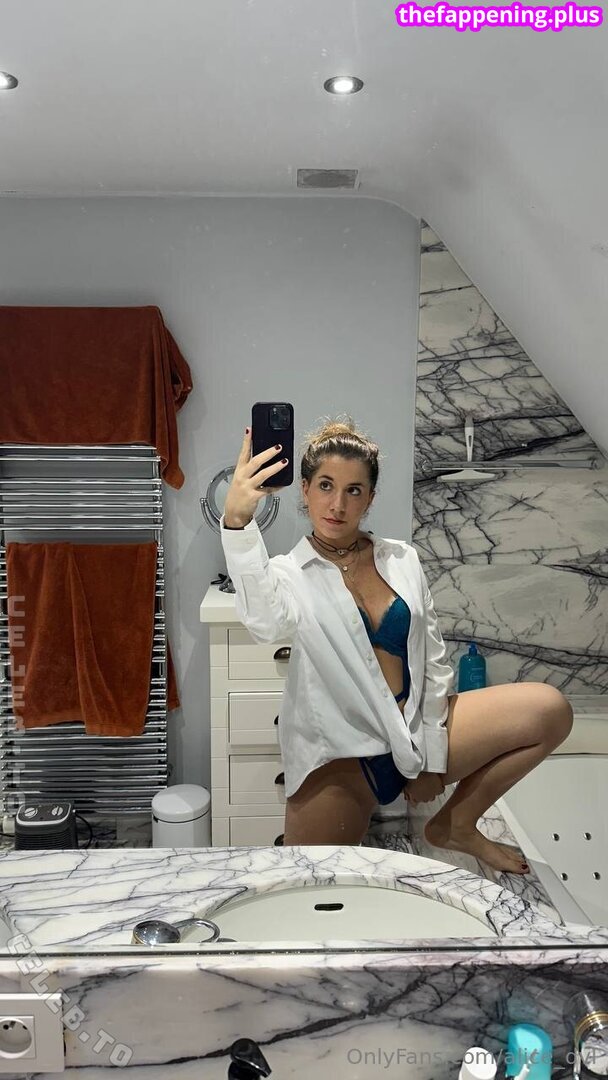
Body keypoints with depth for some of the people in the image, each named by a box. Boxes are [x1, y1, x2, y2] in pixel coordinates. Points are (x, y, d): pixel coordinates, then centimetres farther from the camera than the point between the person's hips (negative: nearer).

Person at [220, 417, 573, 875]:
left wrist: (432, 755, -1)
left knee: (551, 709, -9)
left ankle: (455, 824, 8)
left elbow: (433, 660, 5)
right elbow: (264, 619, -35)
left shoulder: (402, 560, 4)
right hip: (339, 757, -3)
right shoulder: (289, 575, -8)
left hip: (415, 732, 4)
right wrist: (237, 523, -51)